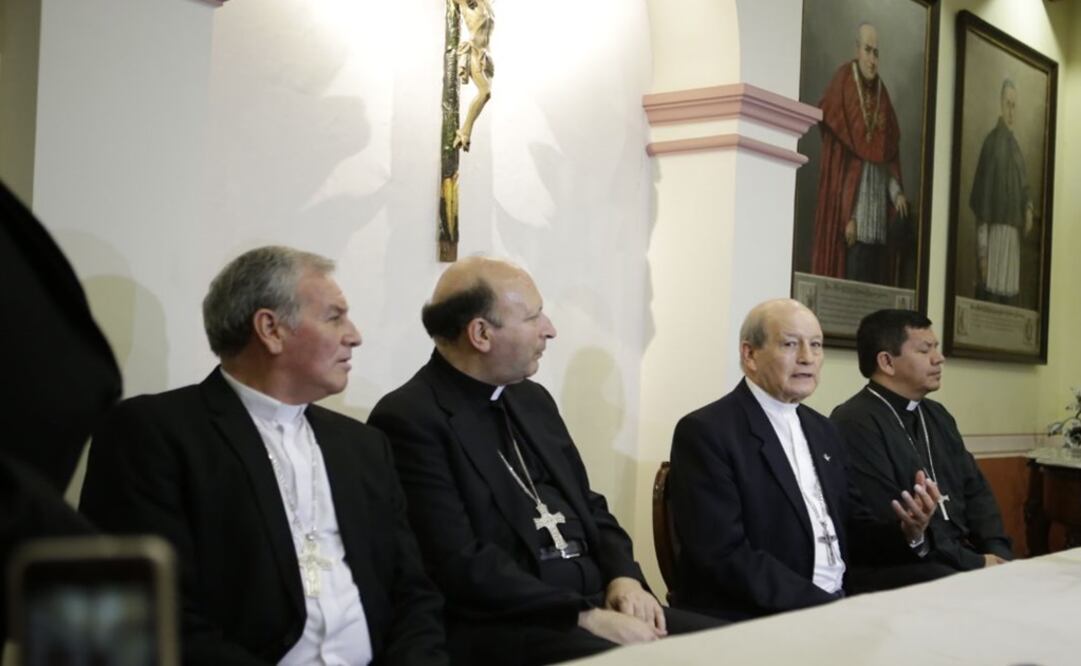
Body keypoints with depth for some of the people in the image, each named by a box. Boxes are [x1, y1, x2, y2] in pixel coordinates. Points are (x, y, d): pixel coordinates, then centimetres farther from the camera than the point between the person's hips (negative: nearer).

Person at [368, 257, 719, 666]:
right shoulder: (409, 420, -10)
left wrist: (623, 577, 0)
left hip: (595, 602, 8)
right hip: (498, 626, -8)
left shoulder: (532, 399, 16)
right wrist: (586, 617, -19)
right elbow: (461, 566, -18)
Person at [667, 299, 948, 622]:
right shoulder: (705, 432, -9)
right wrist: (824, 607, -21)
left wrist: (908, 532, -6)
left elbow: (852, 531, 15)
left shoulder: (822, 430, 16)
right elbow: (726, 556, -17)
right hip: (752, 618, -8)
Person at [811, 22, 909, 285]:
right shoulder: (843, 85, -3)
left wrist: (897, 193, 1)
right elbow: (836, 158, -9)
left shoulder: (881, 94, 15)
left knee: (877, 284, 5)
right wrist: (847, 216, -15)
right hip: (853, 218, -6)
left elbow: (890, 155, 18)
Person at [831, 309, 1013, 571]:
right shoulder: (855, 424, -13)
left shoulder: (937, 415, 16)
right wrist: (974, 563, -15)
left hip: (966, 556, 8)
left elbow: (975, 490, 15)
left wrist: (997, 549, -3)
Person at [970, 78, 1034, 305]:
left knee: (1010, 294, 9)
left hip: (1014, 231, 8)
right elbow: (983, 191, -11)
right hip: (994, 230, -8)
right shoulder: (991, 142, -6)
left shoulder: (1015, 145, 16)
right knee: (990, 293, -11)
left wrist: (1028, 208, 3)